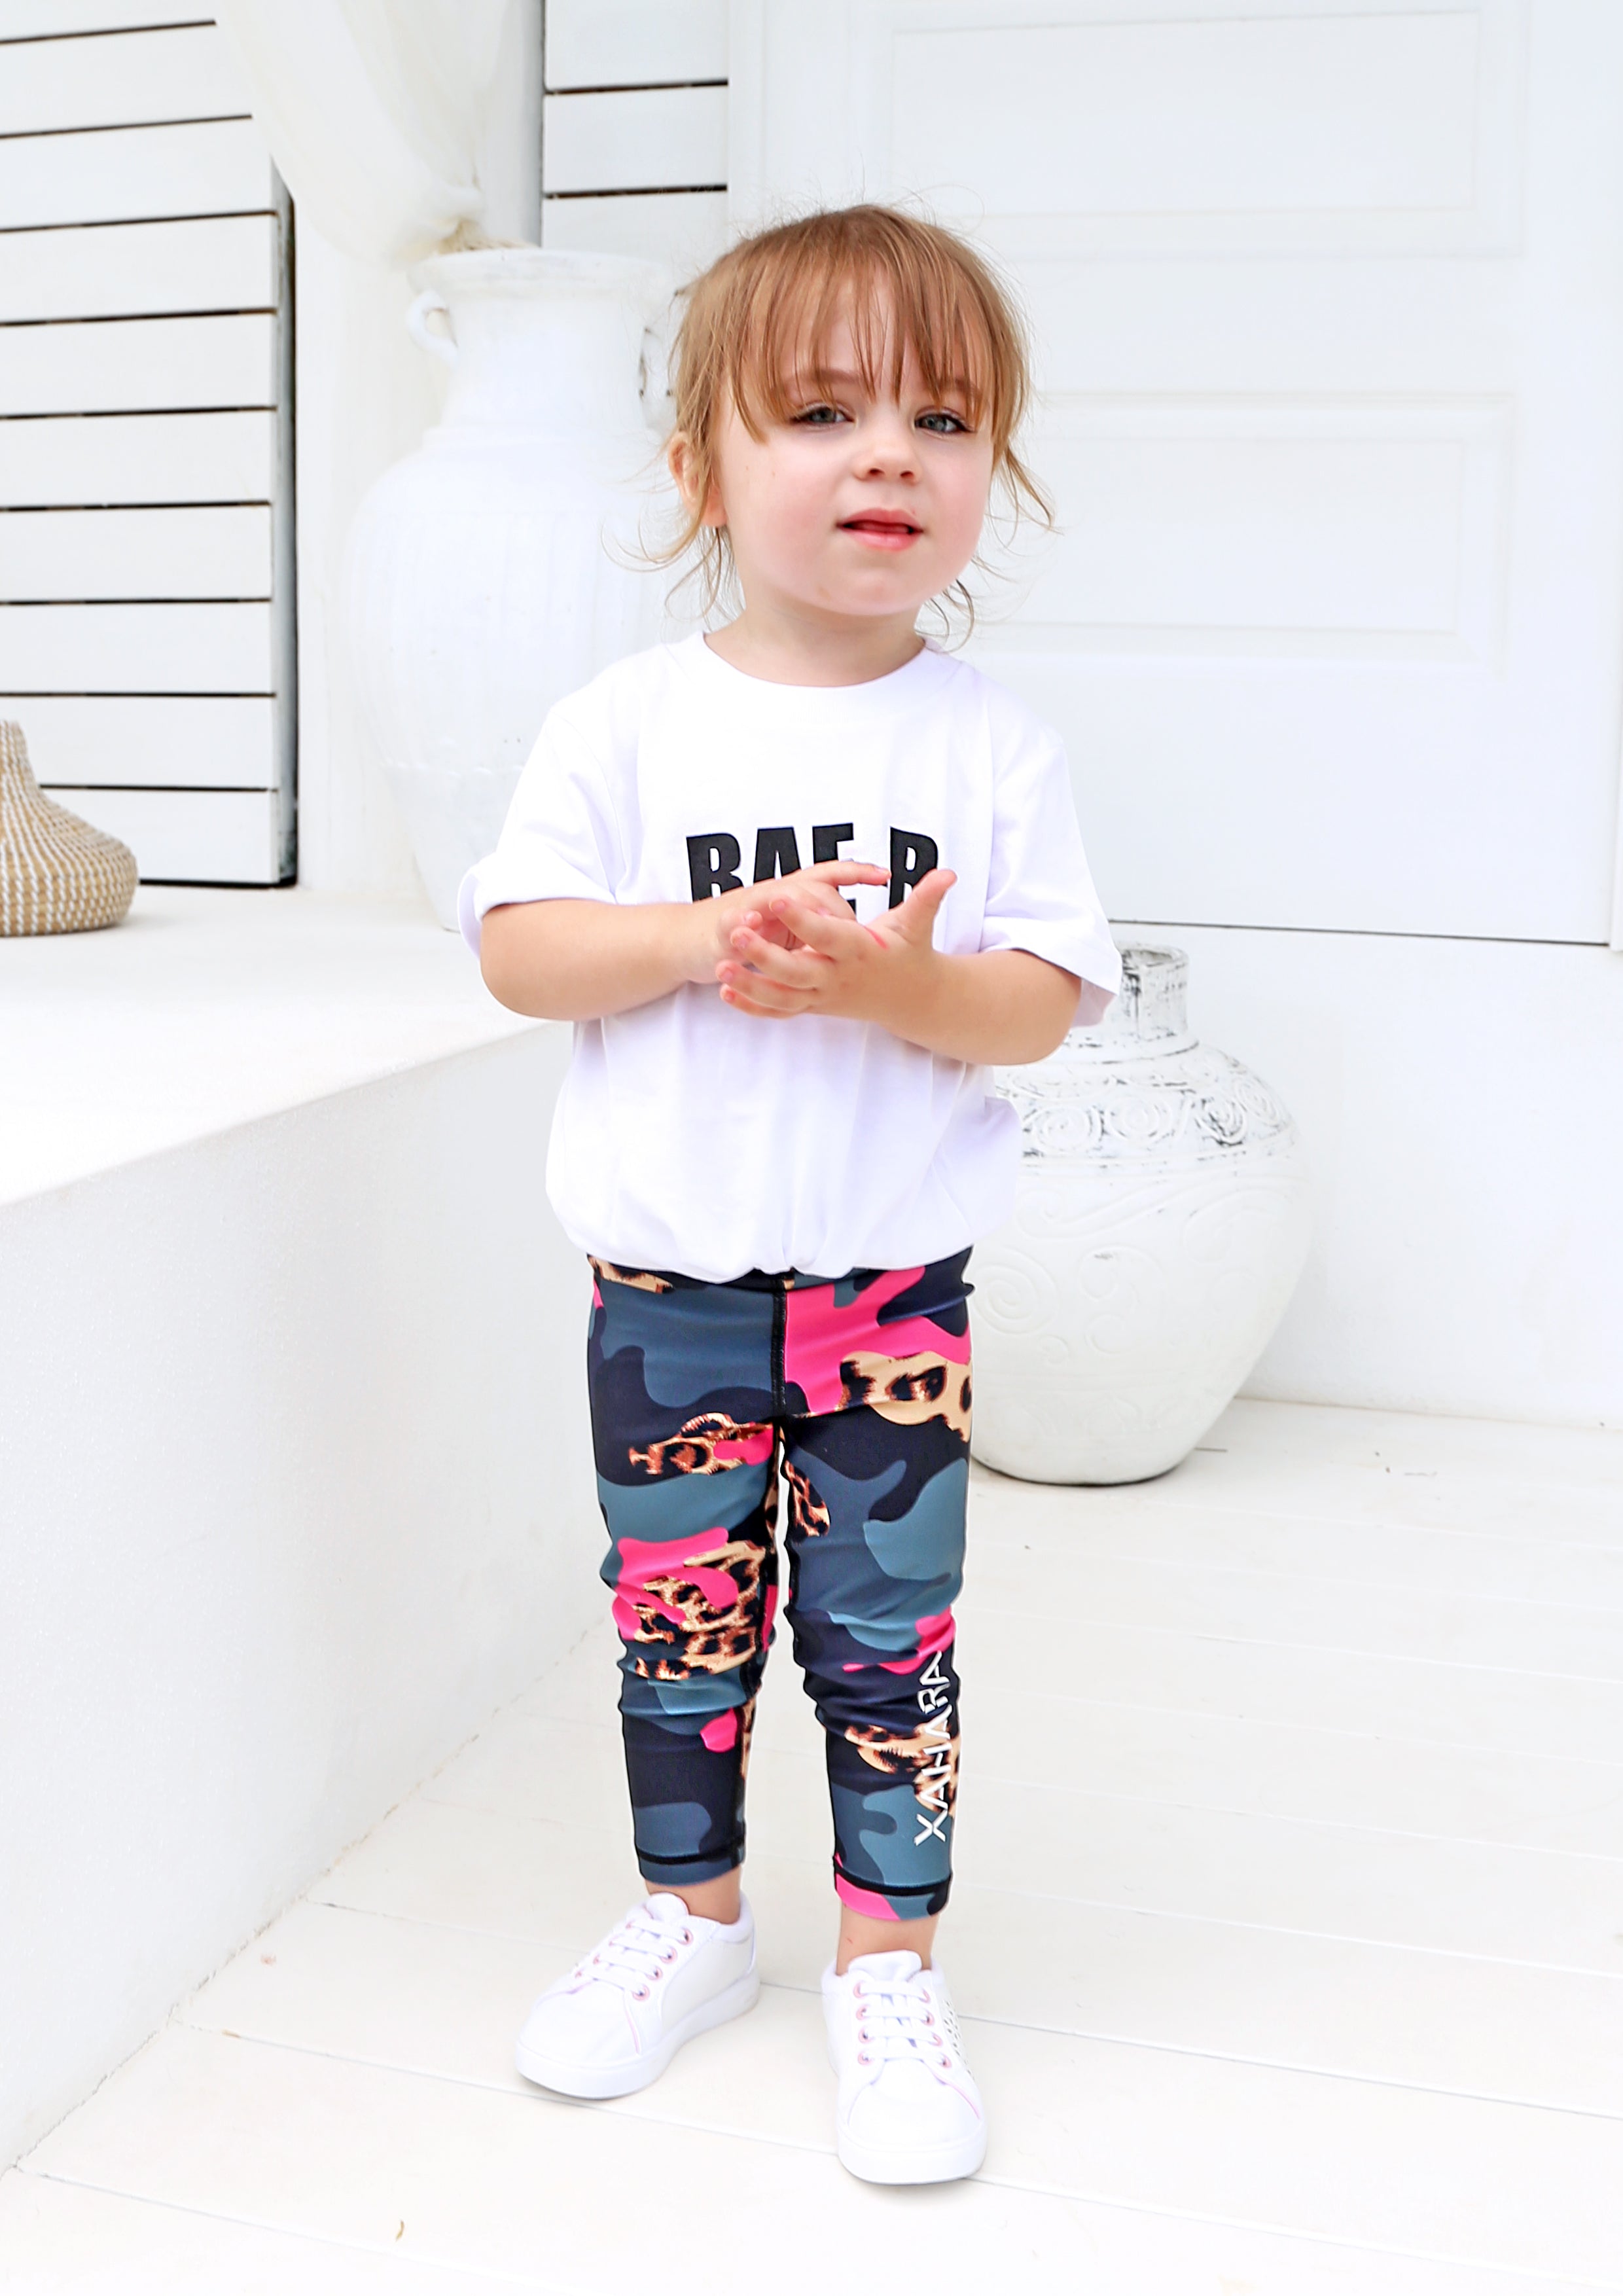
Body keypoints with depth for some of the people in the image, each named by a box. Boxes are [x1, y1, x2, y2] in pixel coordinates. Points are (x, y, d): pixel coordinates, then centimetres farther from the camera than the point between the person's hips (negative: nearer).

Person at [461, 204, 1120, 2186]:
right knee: (676, 1613, 13)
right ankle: (692, 1912, 36)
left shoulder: (992, 746, -3)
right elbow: (516, 949, -5)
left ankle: (888, 1958, 28)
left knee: (883, 1628, 8)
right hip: (667, 1274, 1)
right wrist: (705, 941, -20)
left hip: (893, 1277, -1)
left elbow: (1046, 1002, -6)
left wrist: (894, 979, -25)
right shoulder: (624, 724, -2)